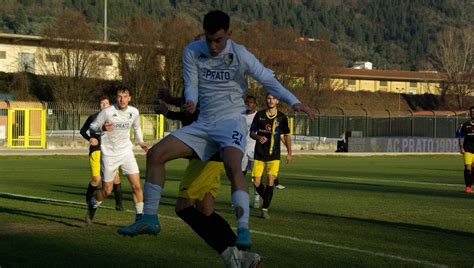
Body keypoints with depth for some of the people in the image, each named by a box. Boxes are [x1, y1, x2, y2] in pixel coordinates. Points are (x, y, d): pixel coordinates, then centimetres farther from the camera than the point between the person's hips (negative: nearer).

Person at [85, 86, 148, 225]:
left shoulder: (134, 112, -2)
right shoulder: (107, 112, -15)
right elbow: (92, 126, -6)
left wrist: (140, 142, 7)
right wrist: (102, 128, -26)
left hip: (126, 152, 3)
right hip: (109, 154, -3)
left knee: (136, 185, -10)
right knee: (107, 190, 3)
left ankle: (139, 217, 2)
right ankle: (92, 205, 33)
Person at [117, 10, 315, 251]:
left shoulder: (240, 55, -8)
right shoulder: (192, 51, 2)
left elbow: (268, 81, -2)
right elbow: (191, 86, 2)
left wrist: (294, 102, -14)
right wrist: (190, 102, -21)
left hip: (231, 121, -5)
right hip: (204, 123, 5)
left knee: (233, 166, -34)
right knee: (155, 154, -5)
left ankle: (243, 231, -34)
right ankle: (150, 220, 3)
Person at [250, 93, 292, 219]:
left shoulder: (282, 117, 3)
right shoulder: (259, 115, 3)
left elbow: (286, 135, 11)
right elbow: (251, 133, 7)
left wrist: (289, 153, 5)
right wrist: (258, 137, -15)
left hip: (274, 155, -1)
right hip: (259, 155, 1)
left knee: (270, 181, -12)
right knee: (256, 183, -1)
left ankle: (265, 209, -5)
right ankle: (267, 200, 25)